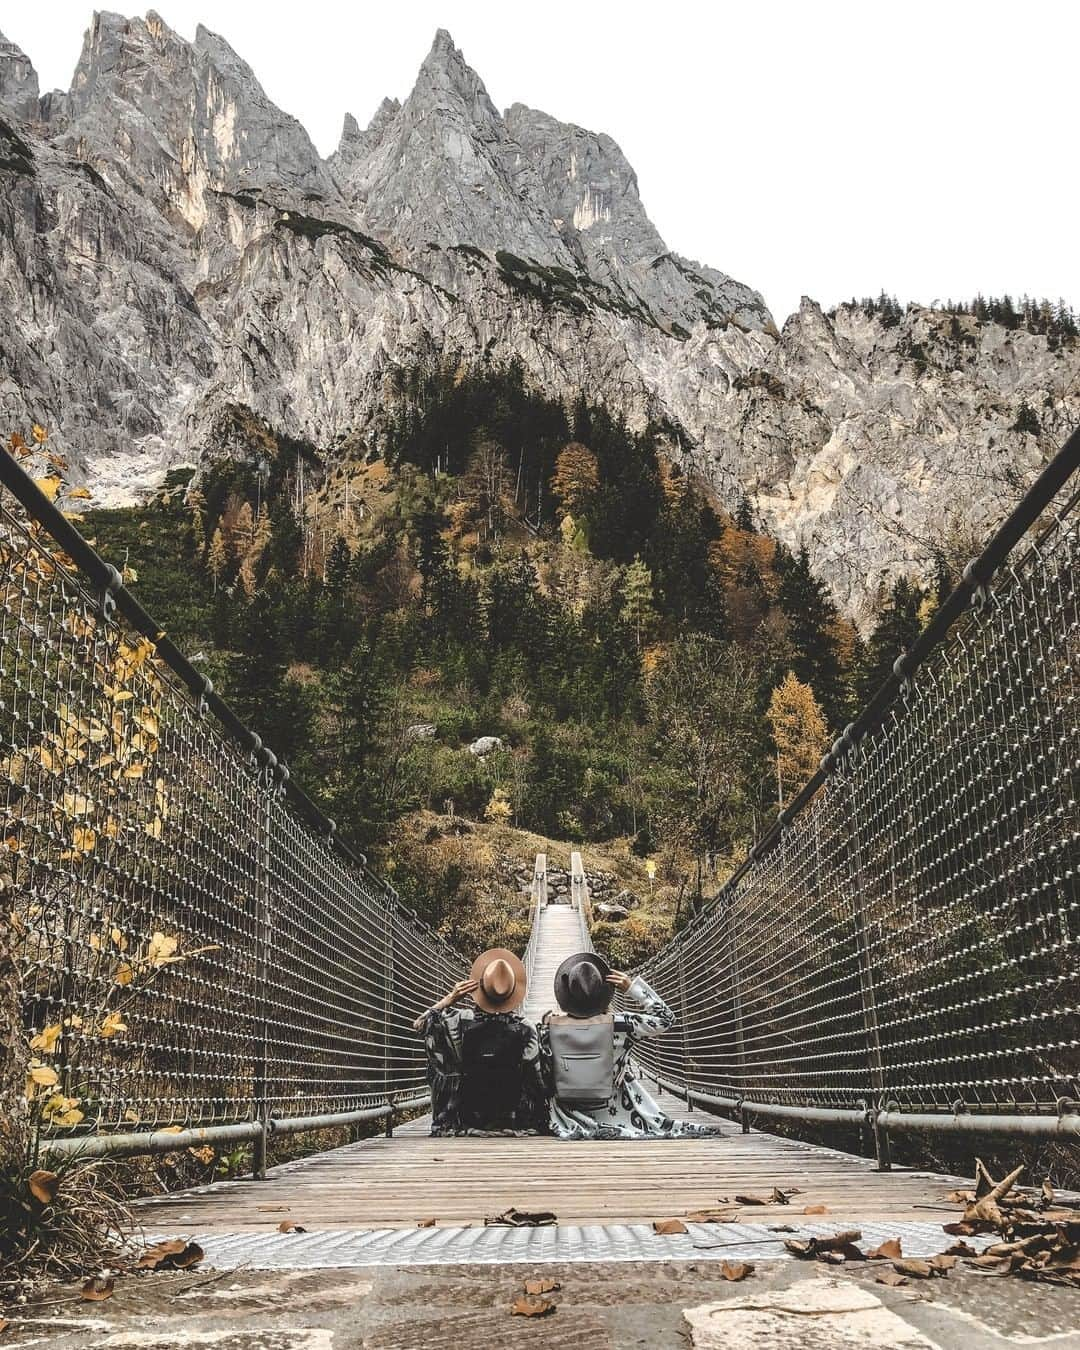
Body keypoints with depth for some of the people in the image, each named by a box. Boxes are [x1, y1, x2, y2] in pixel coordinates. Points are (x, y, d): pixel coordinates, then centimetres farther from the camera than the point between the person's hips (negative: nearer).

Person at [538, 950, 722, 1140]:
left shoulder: (549, 1027, -16)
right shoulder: (616, 1026, -21)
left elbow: (545, 1079, -6)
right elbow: (665, 1019, -9)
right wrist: (633, 988, -10)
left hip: (568, 1122, 2)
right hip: (608, 1116, -1)